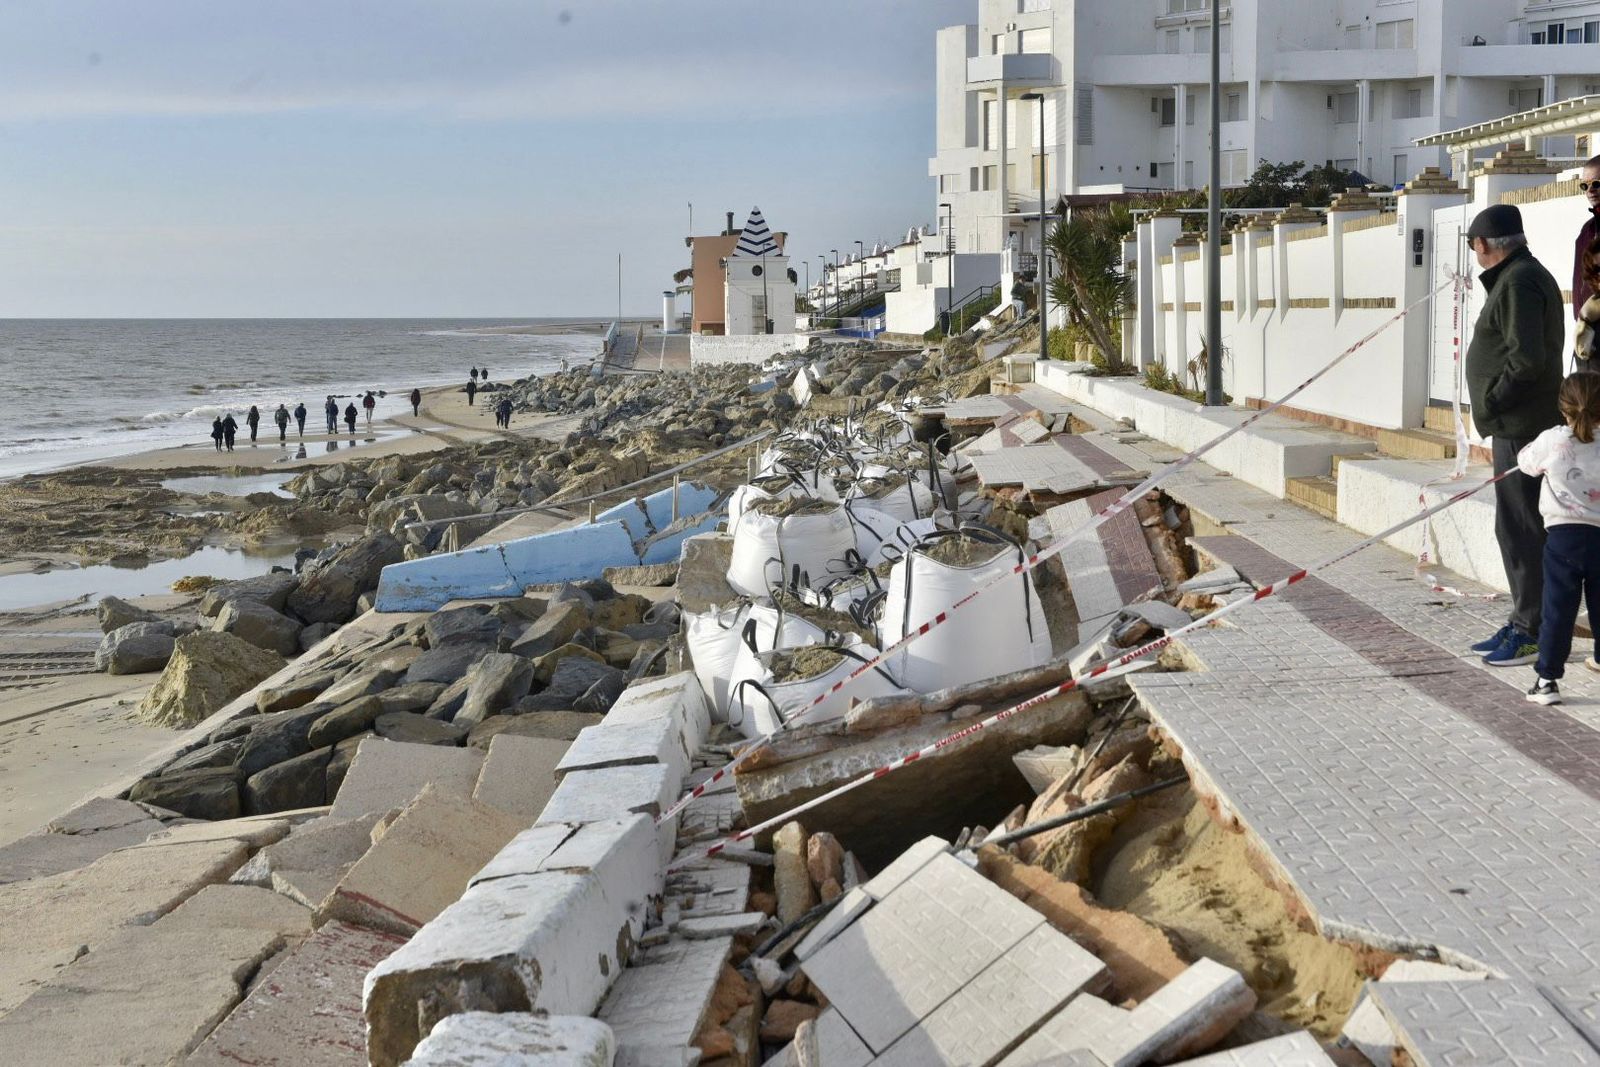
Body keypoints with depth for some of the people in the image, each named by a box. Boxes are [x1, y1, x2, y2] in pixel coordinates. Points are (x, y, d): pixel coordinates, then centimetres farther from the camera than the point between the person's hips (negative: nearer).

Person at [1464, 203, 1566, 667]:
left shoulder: (1519, 283, -15)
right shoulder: (1520, 276, 18)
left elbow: (1527, 359, -25)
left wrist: (1492, 402, -14)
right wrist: (1494, 405, 13)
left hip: (1521, 428, -11)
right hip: (1517, 426, 11)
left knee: (1522, 531, -7)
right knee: (1517, 529, 16)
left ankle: (1533, 633, -4)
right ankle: (1523, 624, 24)